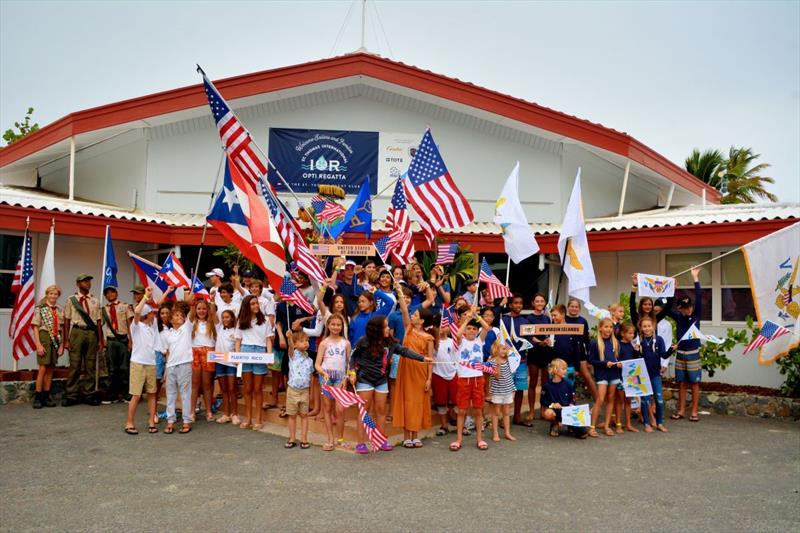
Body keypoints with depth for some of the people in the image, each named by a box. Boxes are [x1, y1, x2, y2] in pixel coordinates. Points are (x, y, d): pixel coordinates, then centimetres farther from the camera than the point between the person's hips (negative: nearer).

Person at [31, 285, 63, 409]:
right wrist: (38, 345, -12)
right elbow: (36, 328, -4)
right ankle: (38, 398, -1)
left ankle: (46, 397, 12)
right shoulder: (40, 309, 0)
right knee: (43, 369, -8)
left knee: (50, 370, 6)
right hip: (44, 338, -4)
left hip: (56, 340, 4)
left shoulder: (60, 310, 11)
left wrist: (62, 345, 6)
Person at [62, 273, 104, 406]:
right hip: (77, 332, -2)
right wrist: (66, 340, -3)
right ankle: (71, 395, 6)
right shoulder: (71, 300, 6)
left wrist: (100, 340, 6)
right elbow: (66, 320, 4)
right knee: (75, 365, -2)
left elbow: (98, 321, 11)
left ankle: (89, 394, 12)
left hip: (92, 333, 2)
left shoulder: (95, 301, 12)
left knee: (90, 365, 5)